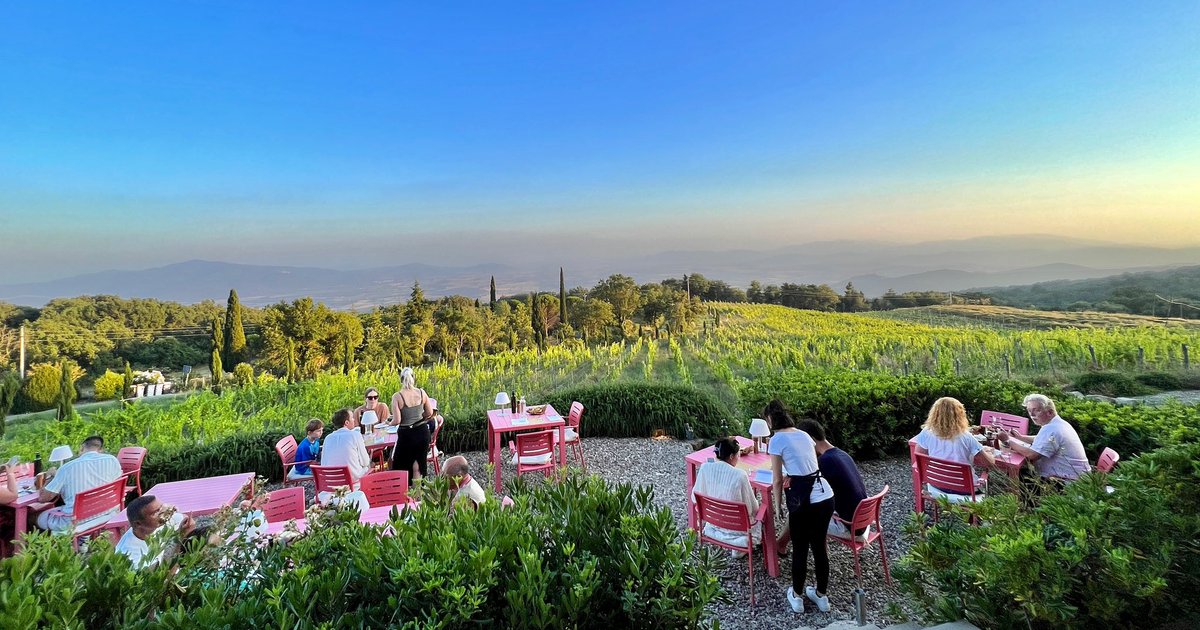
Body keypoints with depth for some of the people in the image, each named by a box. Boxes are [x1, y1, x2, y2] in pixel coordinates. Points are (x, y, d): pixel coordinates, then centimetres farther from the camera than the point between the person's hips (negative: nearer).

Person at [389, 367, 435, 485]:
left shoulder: (397, 396, -14)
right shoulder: (421, 392, -4)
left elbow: (397, 420, -14)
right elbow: (430, 413, 3)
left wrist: (389, 423, 7)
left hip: (406, 434, -3)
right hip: (423, 431, 4)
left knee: (400, 466, 14)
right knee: (419, 464, 16)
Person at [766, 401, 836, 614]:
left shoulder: (777, 440, -7)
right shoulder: (803, 434, 13)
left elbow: (777, 480, -5)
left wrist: (778, 506, 8)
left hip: (804, 500, -6)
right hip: (826, 495, 6)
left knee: (800, 549, 13)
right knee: (819, 547, 21)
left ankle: (797, 596, 31)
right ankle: (821, 596, 36)